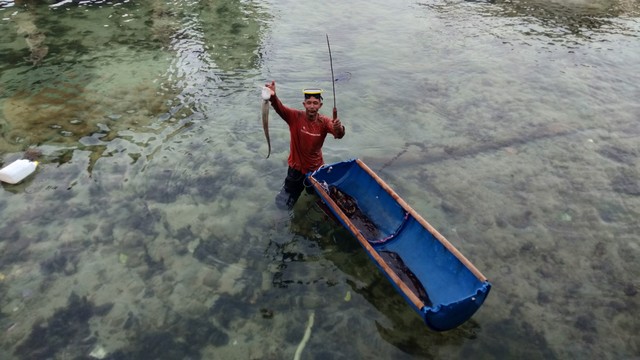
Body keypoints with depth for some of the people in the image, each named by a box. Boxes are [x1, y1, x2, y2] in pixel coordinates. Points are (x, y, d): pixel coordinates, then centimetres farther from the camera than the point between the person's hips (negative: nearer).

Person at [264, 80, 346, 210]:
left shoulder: (324, 122, -16)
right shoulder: (296, 117, -19)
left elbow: (338, 135, -34)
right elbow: (279, 108, -37)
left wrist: (339, 129, -59)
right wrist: (273, 96, -59)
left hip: (317, 168, 1)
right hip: (297, 168, -1)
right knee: (284, 205, 10)